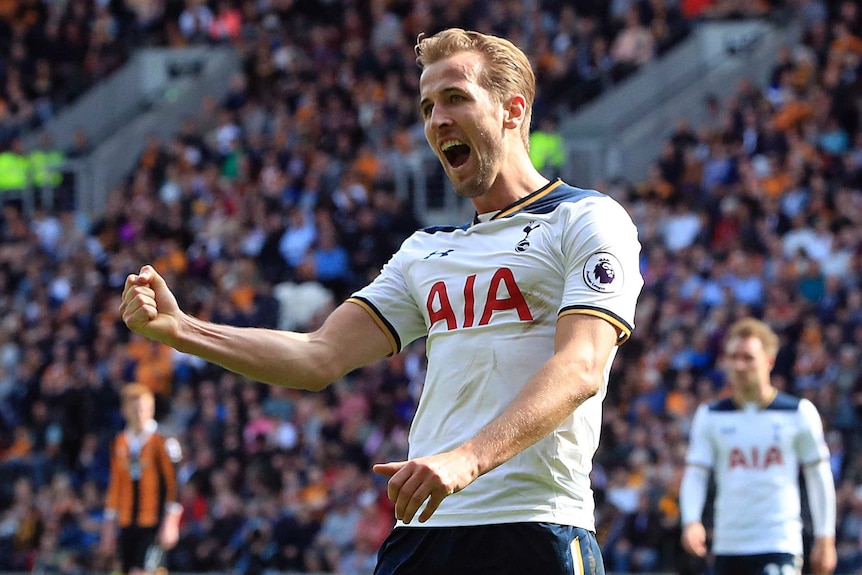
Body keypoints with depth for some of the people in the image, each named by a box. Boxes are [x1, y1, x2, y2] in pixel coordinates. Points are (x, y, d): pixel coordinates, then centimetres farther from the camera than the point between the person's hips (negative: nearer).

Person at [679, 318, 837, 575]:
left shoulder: (798, 413, 2)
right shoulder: (710, 416, 7)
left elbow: (819, 477, 7)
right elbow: (694, 474, 1)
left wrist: (825, 538, 5)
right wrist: (691, 522, -17)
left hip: (780, 544, -3)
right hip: (728, 546, 3)